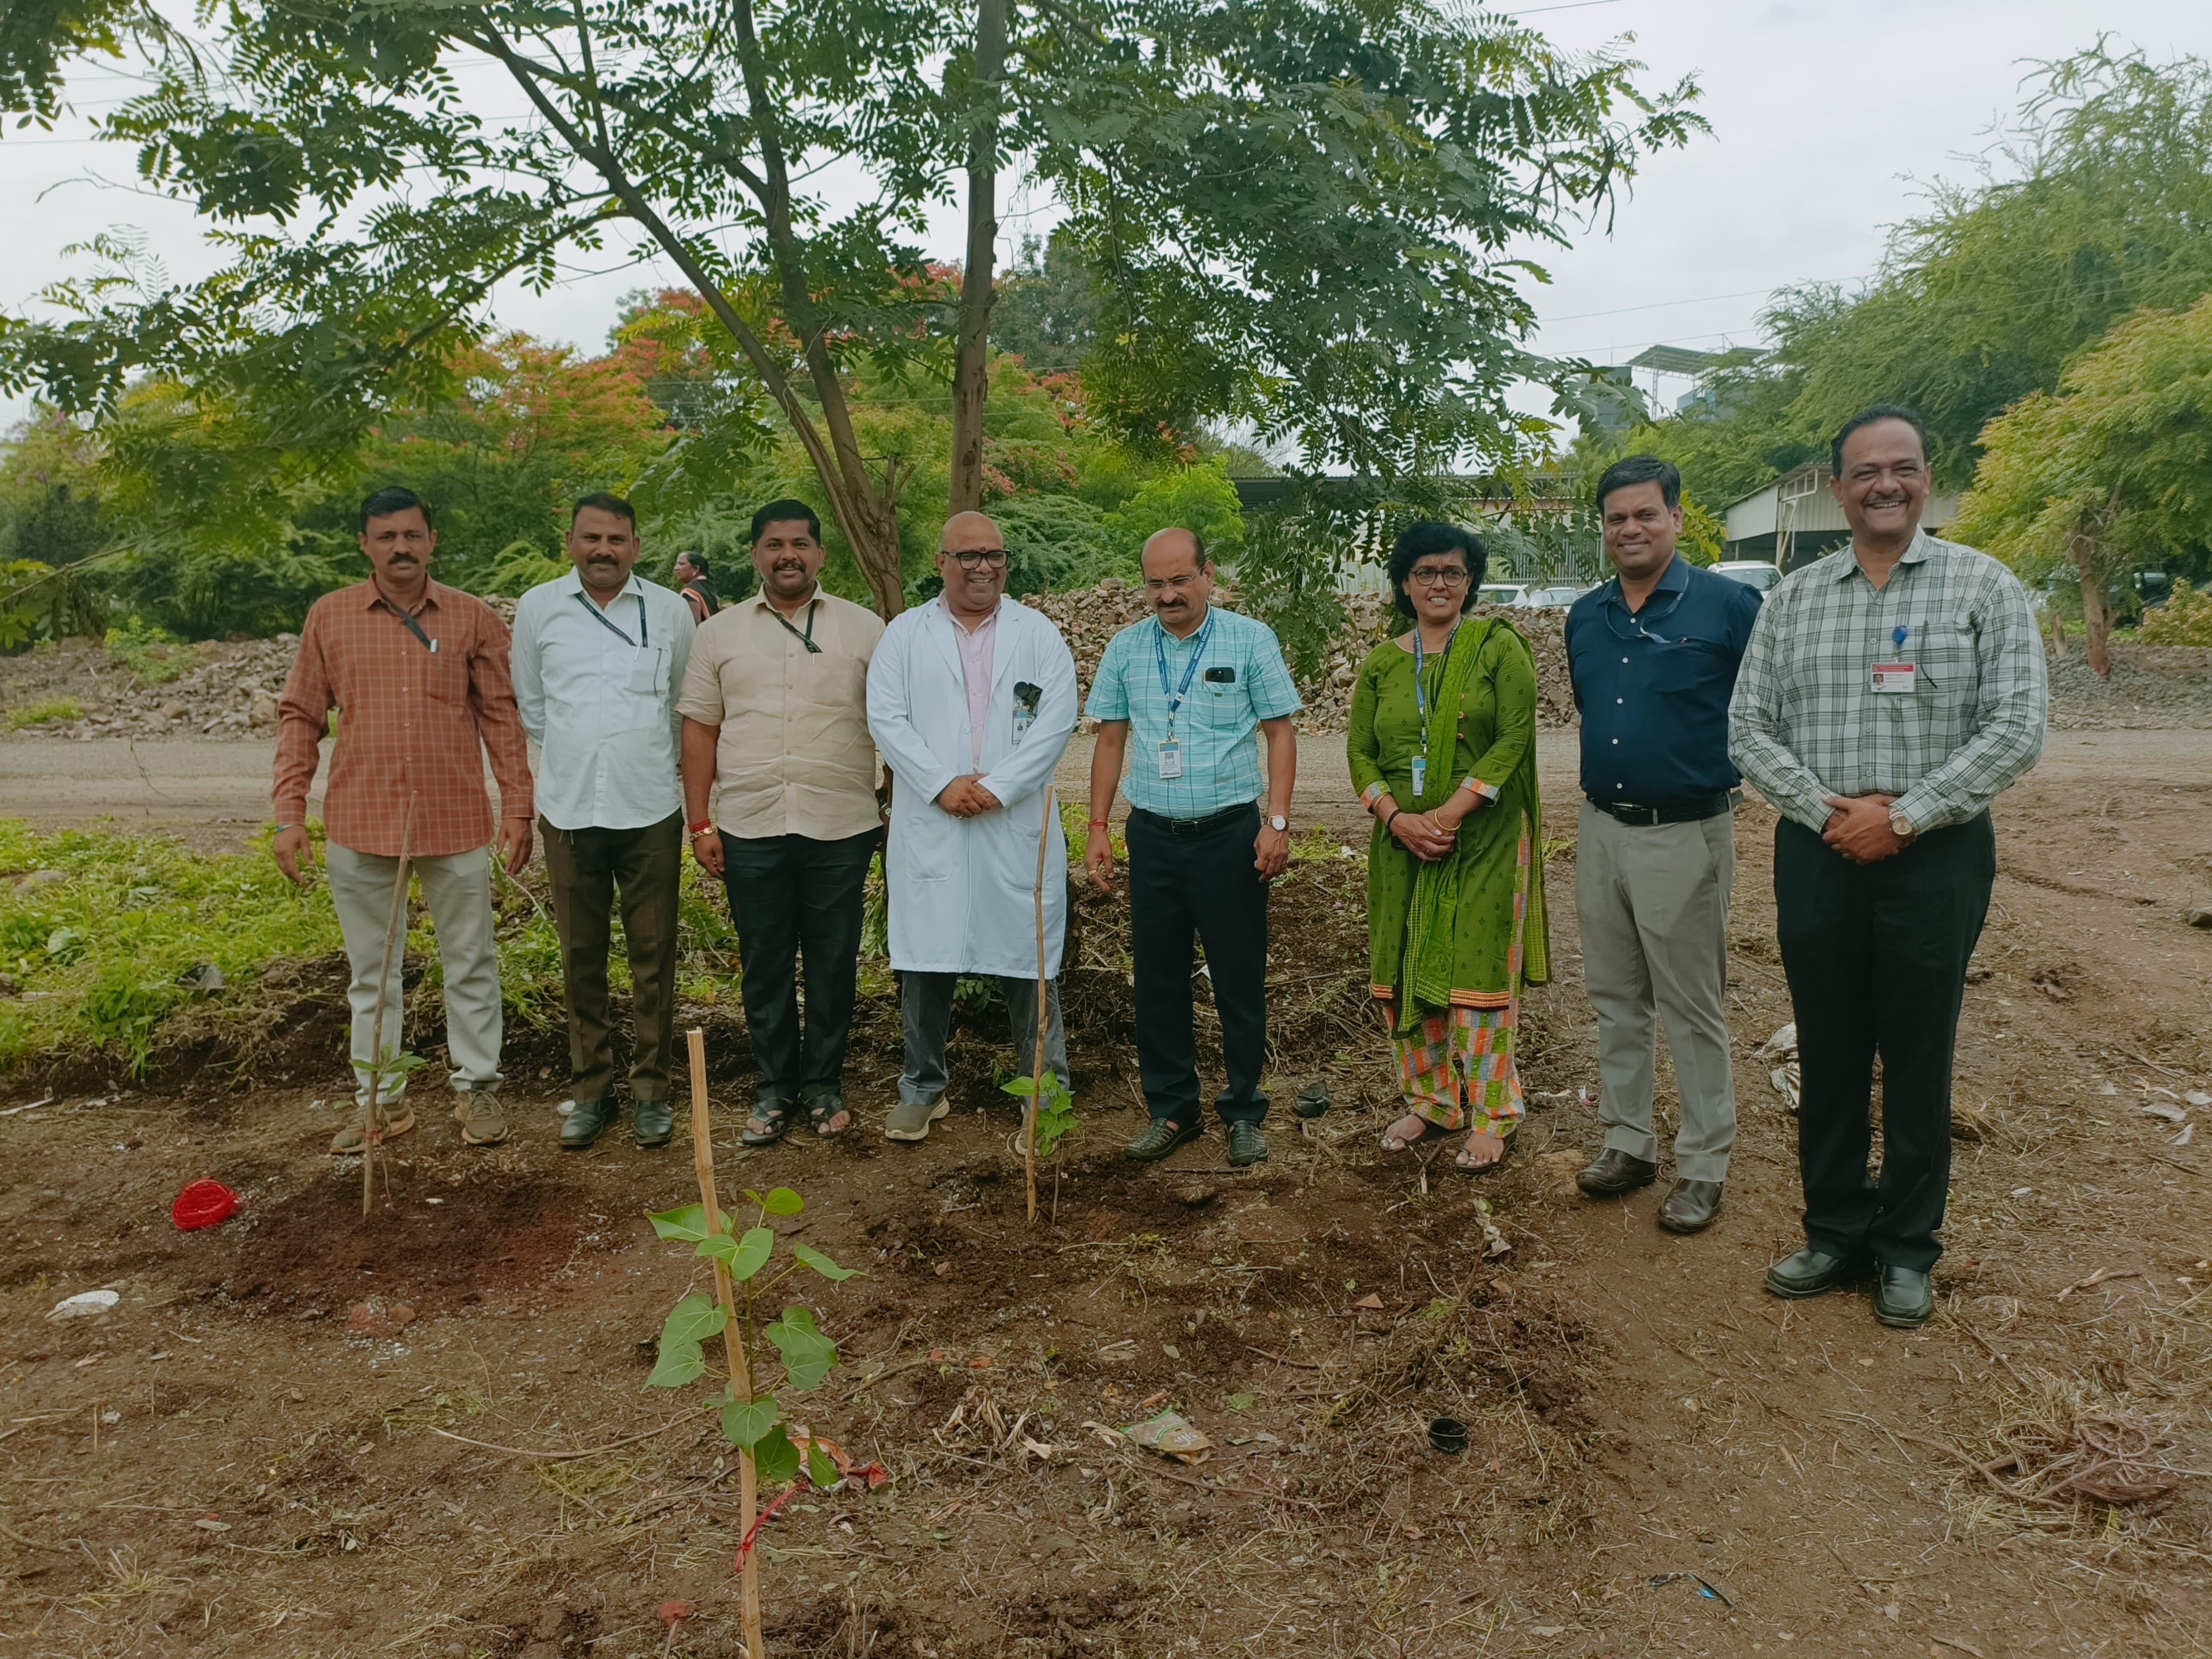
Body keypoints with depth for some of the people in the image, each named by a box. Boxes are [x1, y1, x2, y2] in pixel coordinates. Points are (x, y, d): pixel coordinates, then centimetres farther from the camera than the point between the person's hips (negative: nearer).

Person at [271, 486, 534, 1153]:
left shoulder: (474, 619, 2)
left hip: (455, 821, -1)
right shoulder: (328, 617, 4)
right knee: (371, 970, 11)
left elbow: (500, 716, 4)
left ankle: (478, 1088, 20)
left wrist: (518, 805, -1)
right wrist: (289, 813, -1)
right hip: (360, 822, 1)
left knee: (470, 963, 7)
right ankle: (381, 1098, 23)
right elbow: (299, 717, 6)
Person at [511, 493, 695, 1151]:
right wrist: (580, 753, 14)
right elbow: (529, 704, 16)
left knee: (653, 957, 3)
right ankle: (591, 1091, 20)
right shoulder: (538, 608, 5)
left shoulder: (670, 611, 3)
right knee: (581, 958, 8)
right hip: (570, 810, 1)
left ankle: (651, 1091, 15)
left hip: (650, 811, -1)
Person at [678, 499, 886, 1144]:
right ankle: (776, 1088, 23)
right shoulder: (720, 632, 9)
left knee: (833, 961, 6)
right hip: (750, 827, 1)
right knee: (765, 963, 9)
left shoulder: (864, 628, 5)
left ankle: (824, 1084, 21)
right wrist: (699, 823, 2)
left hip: (840, 827, -1)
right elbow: (700, 729, 8)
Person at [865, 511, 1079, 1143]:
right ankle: (922, 1089, 21)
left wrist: (998, 786, -13)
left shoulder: (1039, 634, 7)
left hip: (1017, 826, 0)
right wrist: (942, 784, -13)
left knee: (1030, 958, 4)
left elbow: (1057, 720, -3)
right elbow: (886, 717, -1)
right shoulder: (905, 633, 8)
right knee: (924, 959, 6)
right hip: (928, 826, 1)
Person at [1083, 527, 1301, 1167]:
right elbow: (1110, 740, 10)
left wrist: (1277, 822, -10)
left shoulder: (1250, 640, -3)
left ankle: (1244, 1112, 18)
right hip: (1153, 835, 3)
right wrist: (1098, 828, 4)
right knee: (1158, 980, 9)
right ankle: (1171, 1109, 23)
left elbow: (1280, 731, -2)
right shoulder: (1126, 648, 6)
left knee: (1239, 981, 4)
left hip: (1229, 833, -3)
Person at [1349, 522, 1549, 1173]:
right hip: (1403, 843, 4)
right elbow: (1359, 752, 6)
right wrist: (1397, 817, -11)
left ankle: (1492, 1117, 9)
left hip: (1485, 838, -4)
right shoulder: (1381, 664, 9)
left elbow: (1514, 737, -10)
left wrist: (1451, 812, -17)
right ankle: (1431, 1102, 23)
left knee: (1478, 969, -2)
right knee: (1407, 968, 8)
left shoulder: (1499, 647, -2)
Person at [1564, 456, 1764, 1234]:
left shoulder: (1728, 606, -9)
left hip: (1685, 836, -5)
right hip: (1601, 830, 6)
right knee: (1615, 1000, 14)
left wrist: (1730, 775, -7)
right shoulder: (1585, 616, 9)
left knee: (1692, 1010, 2)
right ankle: (1627, 1141, 27)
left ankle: (1703, 1166, 15)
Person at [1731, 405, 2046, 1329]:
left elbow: (2016, 730, -7)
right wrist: (1829, 810, -10)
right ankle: (1836, 1233, 25)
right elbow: (1749, 729, 4)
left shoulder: (1982, 585, 0)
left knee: (1918, 1061, 7)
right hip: (1817, 854, 2)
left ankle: (1907, 1251, 22)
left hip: (1936, 856, -2)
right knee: (1828, 1055, 10)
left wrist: (1903, 815, -14)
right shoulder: (1793, 598, 7)